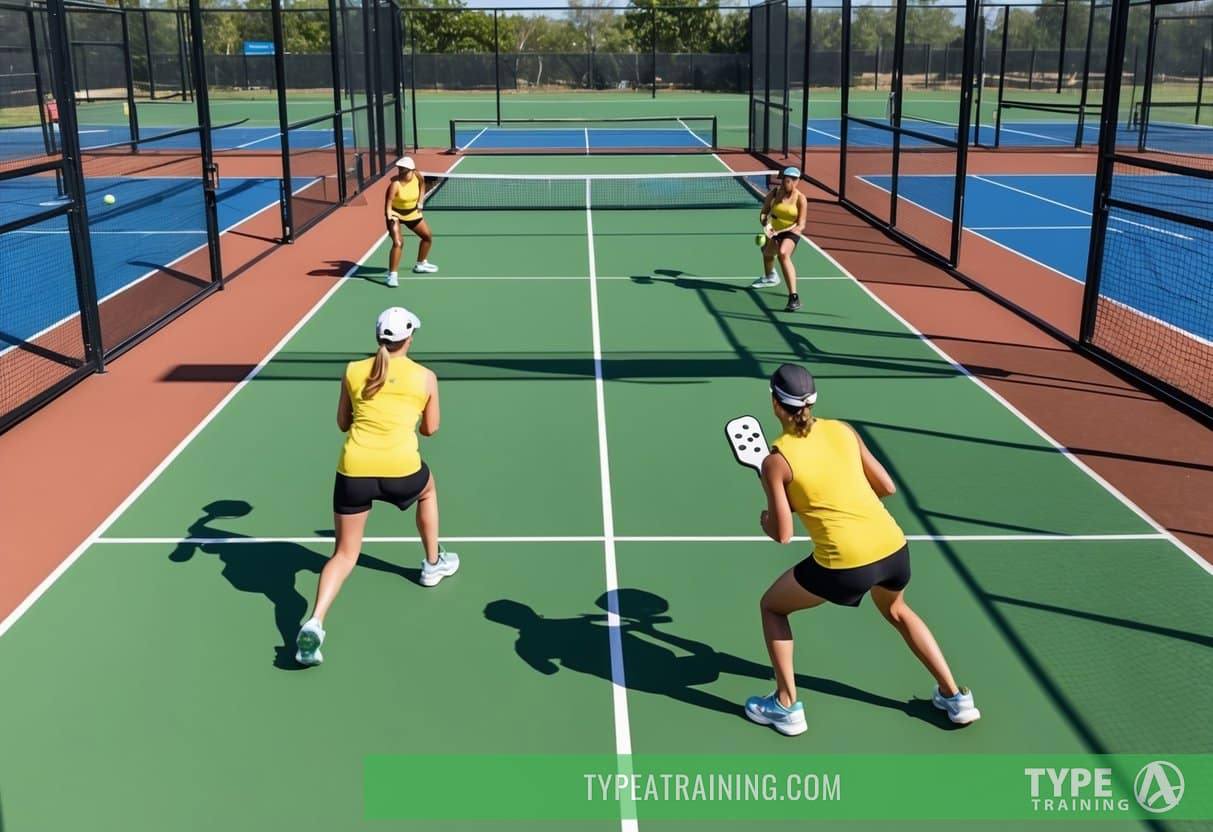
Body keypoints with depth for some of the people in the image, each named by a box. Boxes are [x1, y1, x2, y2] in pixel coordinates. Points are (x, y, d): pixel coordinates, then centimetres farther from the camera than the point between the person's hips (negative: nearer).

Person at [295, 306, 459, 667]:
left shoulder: (353, 371, 8)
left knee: (344, 554, 12)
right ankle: (433, 564, 49)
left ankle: (314, 623, -9)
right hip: (401, 468, -1)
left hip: (354, 470, 1)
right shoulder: (425, 377, 4)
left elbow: (343, 423, 17)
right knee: (428, 490, 36)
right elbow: (430, 429, 15)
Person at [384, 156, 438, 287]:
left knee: (428, 236, 17)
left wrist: (420, 202, 5)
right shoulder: (395, 184, -32)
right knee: (398, 243, -23)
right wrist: (390, 215, -52)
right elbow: (388, 203, -35)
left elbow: (422, 185, 9)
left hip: (412, 212, 6)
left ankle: (420, 265, 39)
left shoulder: (418, 176, -16)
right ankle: (392, 275, -15)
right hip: (396, 214, -6)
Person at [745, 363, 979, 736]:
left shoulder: (776, 461, -6)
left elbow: (782, 534, -3)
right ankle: (956, 698, 38)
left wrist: (764, 520, 19)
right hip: (894, 547, 5)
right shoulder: (843, 430, 7)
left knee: (772, 606, 22)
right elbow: (887, 487, 13)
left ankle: (786, 707, 23)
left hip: (846, 564, -5)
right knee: (896, 611, 38)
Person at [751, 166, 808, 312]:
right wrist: (766, 224, -29)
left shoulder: (801, 199, -22)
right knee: (767, 254, 31)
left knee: (783, 254, -36)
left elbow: (800, 225, -22)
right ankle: (770, 277, 71)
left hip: (791, 231, -6)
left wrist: (779, 232, -33)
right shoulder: (775, 192, -14)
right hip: (773, 230, 6)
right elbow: (763, 213, -7)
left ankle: (794, 297, -39)